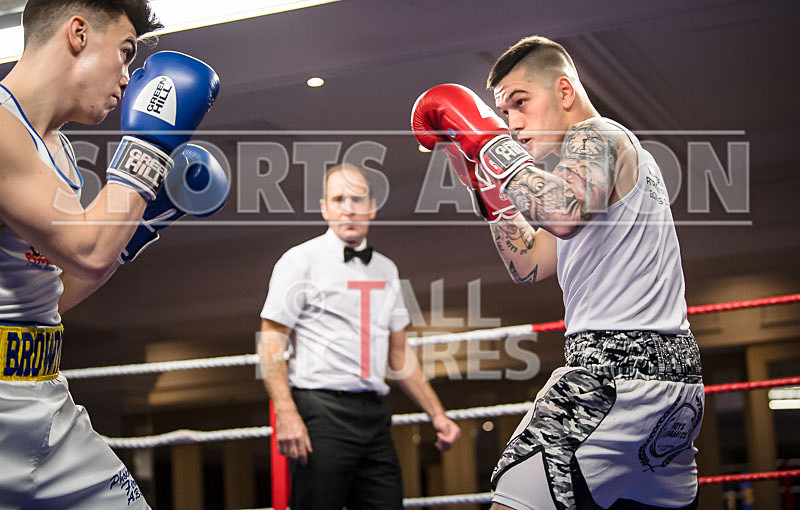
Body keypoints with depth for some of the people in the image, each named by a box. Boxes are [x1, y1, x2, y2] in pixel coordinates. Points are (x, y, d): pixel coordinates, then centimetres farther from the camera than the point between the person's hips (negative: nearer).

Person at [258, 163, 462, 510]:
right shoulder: (301, 260, -1)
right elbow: (270, 343, -6)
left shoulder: (386, 269, 17)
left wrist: (437, 416, 18)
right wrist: (287, 415, -18)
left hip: (374, 416, 6)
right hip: (322, 413, -6)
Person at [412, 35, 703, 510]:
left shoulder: (596, 136, -5)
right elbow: (529, 265, 25)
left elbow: (563, 213, -29)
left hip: (620, 361, -11)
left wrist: (484, 137, -18)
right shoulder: (604, 151, 25)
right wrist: (484, 180, 18)